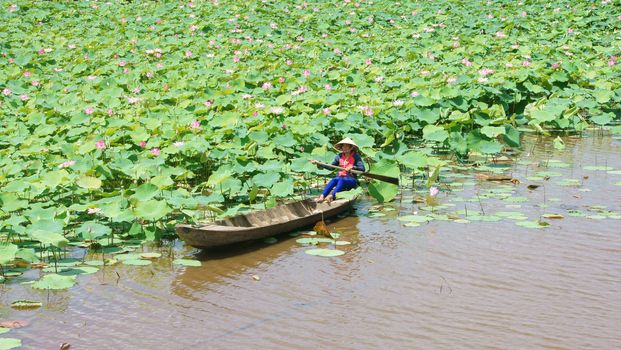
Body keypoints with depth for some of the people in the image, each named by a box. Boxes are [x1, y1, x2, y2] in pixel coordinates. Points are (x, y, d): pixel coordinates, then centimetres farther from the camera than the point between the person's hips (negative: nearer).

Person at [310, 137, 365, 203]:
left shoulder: (356, 157, 0)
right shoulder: (339, 157, 12)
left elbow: (362, 168, -9)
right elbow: (331, 167, 14)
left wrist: (353, 167, -26)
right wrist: (319, 163, 7)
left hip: (352, 180, -3)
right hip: (340, 177, 3)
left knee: (341, 180, -35)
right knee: (334, 180, -30)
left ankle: (332, 196, -57)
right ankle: (322, 196, -48)